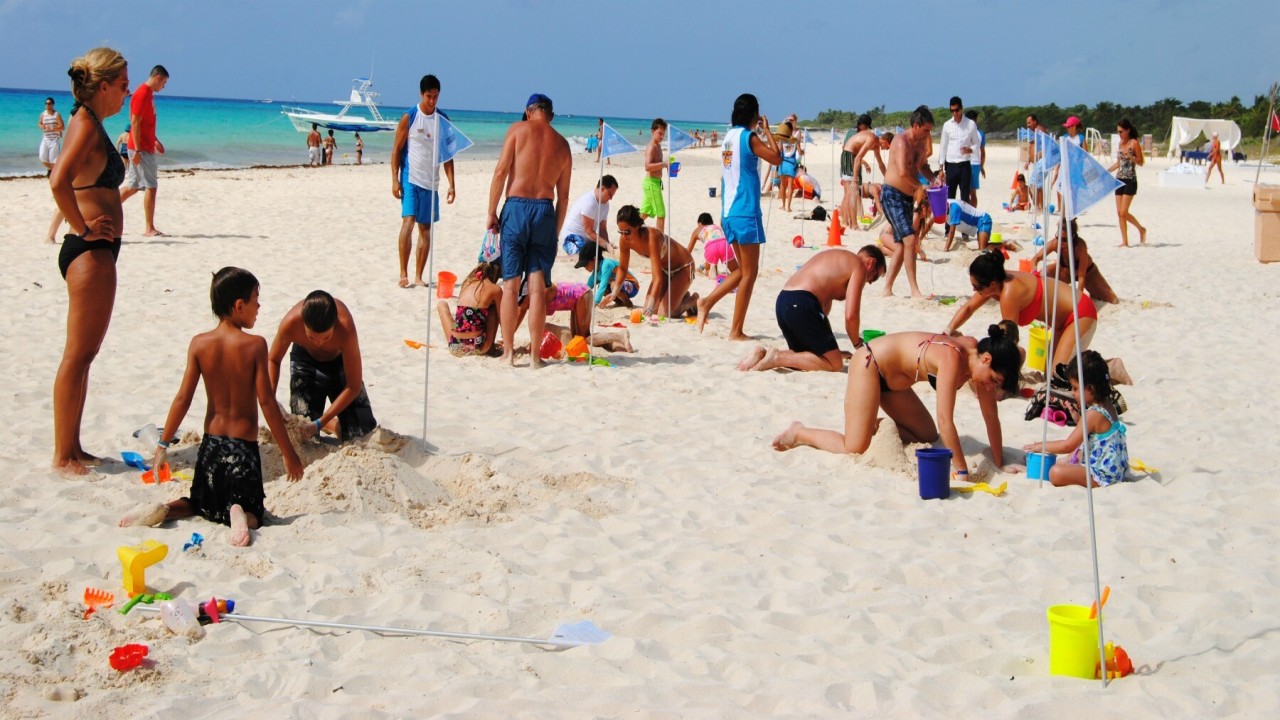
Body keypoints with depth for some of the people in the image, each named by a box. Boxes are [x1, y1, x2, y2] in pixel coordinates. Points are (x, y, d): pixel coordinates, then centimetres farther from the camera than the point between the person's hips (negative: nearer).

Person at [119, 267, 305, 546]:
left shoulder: (199, 344, -2)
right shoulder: (254, 345, -12)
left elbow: (183, 398, -3)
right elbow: (266, 402, -13)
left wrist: (163, 445, 5)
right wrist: (288, 453, -7)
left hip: (211, 442, 3)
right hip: (244, 446, -3)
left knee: (201, 505, 24)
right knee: (253, 514, 9)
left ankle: (163, 510, -8)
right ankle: (239, 514, -27)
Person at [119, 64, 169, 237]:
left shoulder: (149, 94, 16)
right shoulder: (142, 94, -15)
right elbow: (135, 123, -19)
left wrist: (155, 141, 27)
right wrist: (137, 150, -22)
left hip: (145, 147, 10)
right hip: (142, 149, -10)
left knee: (132, 186, 13)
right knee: (151, 187, -6)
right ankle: (150, 229, -3)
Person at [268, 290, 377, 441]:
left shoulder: (345, 328, -41)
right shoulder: (291, 322, -36)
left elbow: (354, 386, -31)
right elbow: (273, 360, -12)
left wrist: (319, 423, -34)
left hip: (340, 361, -1)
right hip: (305, 361, 1)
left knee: (364, 433, -9)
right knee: (303, 439, -7)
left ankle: (329, 424, 24)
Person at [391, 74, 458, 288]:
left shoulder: (443, 120, 7)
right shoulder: (409, 118, -3)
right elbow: (396, 150, -2)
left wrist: (451, 184, 3)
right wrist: (395, 180, -9)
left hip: (431, 181, 4)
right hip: (410, 178, -4)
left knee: (425, 228, 6)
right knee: (408, 221, -16)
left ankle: (418, 276, 11)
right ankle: (403, 273, -12)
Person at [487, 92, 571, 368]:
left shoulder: (518, 129, 3)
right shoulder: (562, 144, 12)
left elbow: (500, 172, -5)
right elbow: (563, 196, 11)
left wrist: (491, 213, -1)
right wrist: (556, 230, 17)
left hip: (516, 207, -2)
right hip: (545, 211, 2)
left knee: (510, 283, 4)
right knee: (538, 286, 2)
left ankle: (508, 351, 4)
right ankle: (534, 355, 1)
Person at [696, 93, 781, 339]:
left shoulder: (729, 136, 12)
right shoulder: (749, 137, -11)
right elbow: (776, 158, -8)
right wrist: (766, 129, -1)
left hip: (728, 213, 8)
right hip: (746, 213, -8)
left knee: (743, 270, 19)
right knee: (749, 273, -1)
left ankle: (707, 302, 11)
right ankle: (736, 331, 0)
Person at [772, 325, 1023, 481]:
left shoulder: (977, 355, -10)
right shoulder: (952, 358, -34)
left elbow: (990, 414, -3)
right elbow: (945, 420, -38)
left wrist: (999, 463, -3)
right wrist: (961, 472, -38)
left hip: (892, 377, 9)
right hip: (869, 363, -9)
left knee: (928, 437, 12)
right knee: (855, 449, -15)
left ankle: (871, 424, 25)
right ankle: (800, 433, 6)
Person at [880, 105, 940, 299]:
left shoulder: (921, 143, 12)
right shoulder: (901, 141, -16)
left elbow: (922, 166, 26)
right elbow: (903, 172, -26)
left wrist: (933, 178, 6)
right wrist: (920, 186, -15)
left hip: (907, 197, 10)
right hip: (892, 195, -10)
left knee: (903, 245, 11)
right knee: (910, 239, -18)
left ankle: (887, 290, 18)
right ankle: (914, 290, -18)